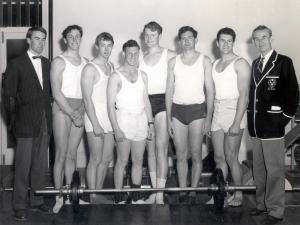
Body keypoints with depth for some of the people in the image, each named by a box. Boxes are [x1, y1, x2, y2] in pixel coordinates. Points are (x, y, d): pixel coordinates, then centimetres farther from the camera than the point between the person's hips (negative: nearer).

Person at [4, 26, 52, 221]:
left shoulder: (47, 64, 12)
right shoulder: (17, 64, -3)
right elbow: (9, 95, -2)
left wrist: (49, 114, 6)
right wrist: (13, 119, -4)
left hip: (45, 123, 5)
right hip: (26, 123, -5)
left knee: (41, 164, 11)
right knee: (23, 166, 1)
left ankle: (38, 200, 23)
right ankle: (20, 206, 11)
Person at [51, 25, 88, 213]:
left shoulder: (85, 62, 12)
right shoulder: (59, 62, -3)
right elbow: (56, 93, -10)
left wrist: (81, 112, 0)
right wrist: (72, 113, -15)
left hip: (79, 110, 5)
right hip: (62, 109, -4)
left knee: (72, 154, 8)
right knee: (61, 154, -4)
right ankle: (59, 196, 4)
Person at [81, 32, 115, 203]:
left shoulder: (111, 66, 14)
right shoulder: (90, 68, -9)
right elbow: (87, 98, -14)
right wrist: (95, 124, -19)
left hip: (110, 116, 7)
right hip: (95, 116, -7)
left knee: (107, 158, 11)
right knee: (96, 160, -2)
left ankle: (99, 193, 24)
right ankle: (93, 199, 8)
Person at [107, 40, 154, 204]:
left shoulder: (142, 75, 11)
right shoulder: (116, 76, -5)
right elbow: (111, 105, -9)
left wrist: (150, 123, 9)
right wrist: (116, 129, -15)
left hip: (141, 120, 5)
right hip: (124, 121, -5)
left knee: (138, 161, 9)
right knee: (122, 161, 1)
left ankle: (136, 197, 20)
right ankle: (119, 199, 11)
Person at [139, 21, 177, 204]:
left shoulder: (169, 55, 1)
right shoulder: (140, 57, 13)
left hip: (162, 101, -4)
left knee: (161, 147, -10)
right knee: (150, 148, 7)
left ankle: (160, 195, -9)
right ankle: (154, 190, 15)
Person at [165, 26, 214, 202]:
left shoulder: (204, 60, 3)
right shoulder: (174, 62, 9)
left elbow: (210, 91, 0)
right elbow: (169, 91, 8)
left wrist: (209, 118, -6)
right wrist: (168, 118, 3)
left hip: (197, 110, -2)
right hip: (178, 110, 2)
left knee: (196, 155, 2)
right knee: (181, 155, 6)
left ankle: (193, 192, 12)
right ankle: (182, 193, 14)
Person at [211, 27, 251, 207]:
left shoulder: (240, 64, -5)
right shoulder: (215, 64, 15)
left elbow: (244, 95, -12)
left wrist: (236, 123, -17)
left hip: (233, 111, -6)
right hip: (216, 111, 6)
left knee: (231, 157, -2)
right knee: (219, 157, 8)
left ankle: (238, 195, 13)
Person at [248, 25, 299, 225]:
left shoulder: (284, 62, -4)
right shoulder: (255, 64, 14)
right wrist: (252, 116, 8)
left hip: (273, 125, -6)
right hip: (256, 125, 7)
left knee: (274, 169, -3)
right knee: (259, 169, 13)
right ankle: (262, 204, 25)